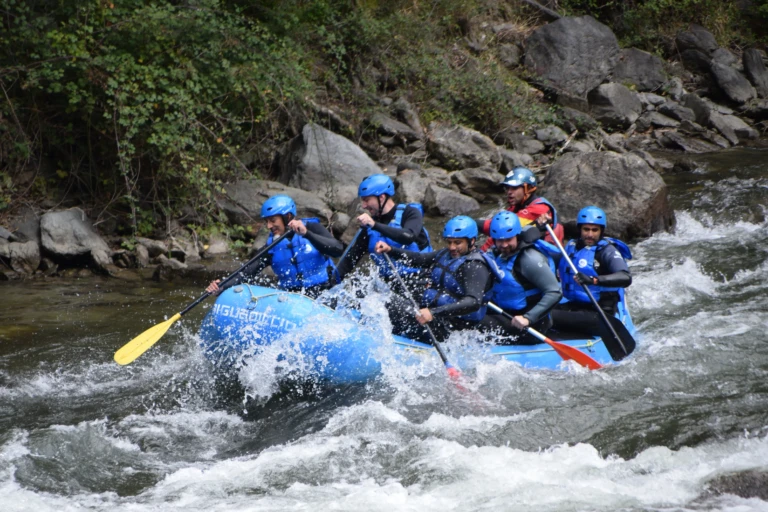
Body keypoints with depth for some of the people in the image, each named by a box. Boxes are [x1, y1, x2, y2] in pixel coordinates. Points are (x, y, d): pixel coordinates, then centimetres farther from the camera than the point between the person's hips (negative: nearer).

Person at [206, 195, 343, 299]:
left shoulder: (312, 228, -1)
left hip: (324, 294, -4)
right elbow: (247, 272, -1)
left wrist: (306, 234, -28)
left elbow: (338, 250, -17)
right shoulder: (272, 247, 9)